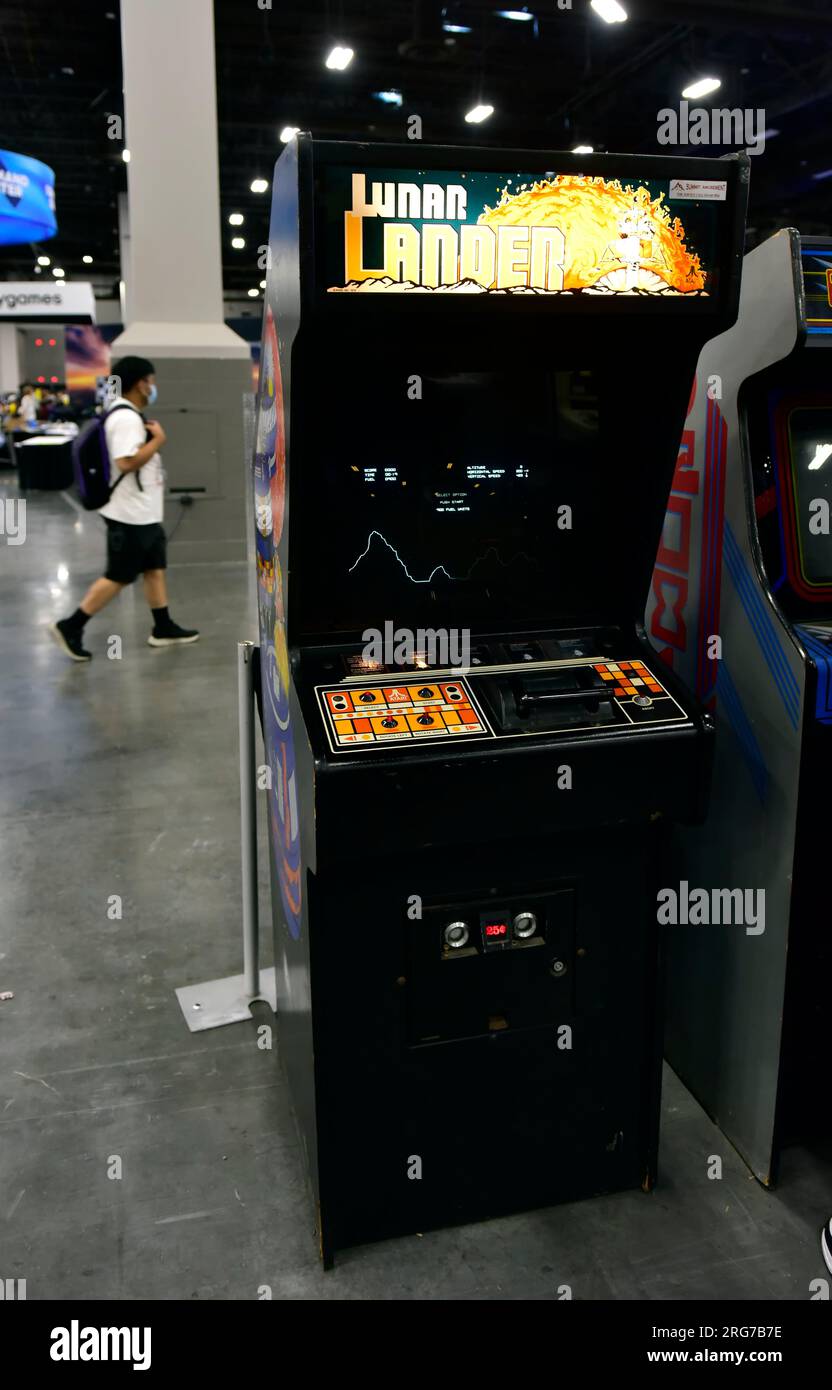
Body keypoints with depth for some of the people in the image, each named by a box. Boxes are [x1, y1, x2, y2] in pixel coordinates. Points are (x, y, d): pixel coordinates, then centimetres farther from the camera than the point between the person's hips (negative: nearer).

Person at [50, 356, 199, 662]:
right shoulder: (126, 418, -20)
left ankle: (163, 628, 23)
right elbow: (126, 462, -29)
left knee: (155, 568, 14)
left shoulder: (128, 415, 12)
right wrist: (158, 439, -19)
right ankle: (70, 627, 5)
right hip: (130, 514, -10)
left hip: (143, 512, 10)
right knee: (119, 577, -3)